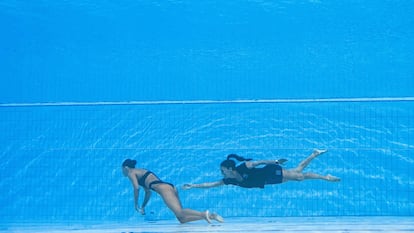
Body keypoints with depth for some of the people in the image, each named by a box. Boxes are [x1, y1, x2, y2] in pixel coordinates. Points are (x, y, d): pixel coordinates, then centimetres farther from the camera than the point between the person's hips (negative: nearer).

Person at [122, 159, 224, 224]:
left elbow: (136, 188, -5)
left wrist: (136, 205, 5)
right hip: (170, 187, 8)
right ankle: (207, 215, -23)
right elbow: (148, 192, 39)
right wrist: (143, 207, 38)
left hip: (163, 188, -8)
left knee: (180, 212, -27)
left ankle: (204, 214, -47)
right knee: (182, 219, -6)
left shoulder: (131, 173, 11)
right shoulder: (141, 172, 35)